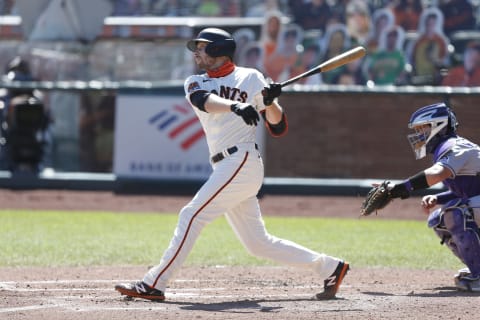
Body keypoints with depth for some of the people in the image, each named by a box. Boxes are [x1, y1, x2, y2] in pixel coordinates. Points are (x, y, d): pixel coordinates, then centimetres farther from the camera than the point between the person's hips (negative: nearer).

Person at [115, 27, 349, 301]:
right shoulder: (195, 82, 17)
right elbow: (205, 101, -10)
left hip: (243, 161, -7)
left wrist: (271, 102, -18)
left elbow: (278, 127, 2)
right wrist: (236, 106, -29)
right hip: (226, 169, 7)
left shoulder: (250, 78, 4)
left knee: (192, 215, -14)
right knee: (258, 243, 7)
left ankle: (154, 284, -14)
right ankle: (329, 267, 16)